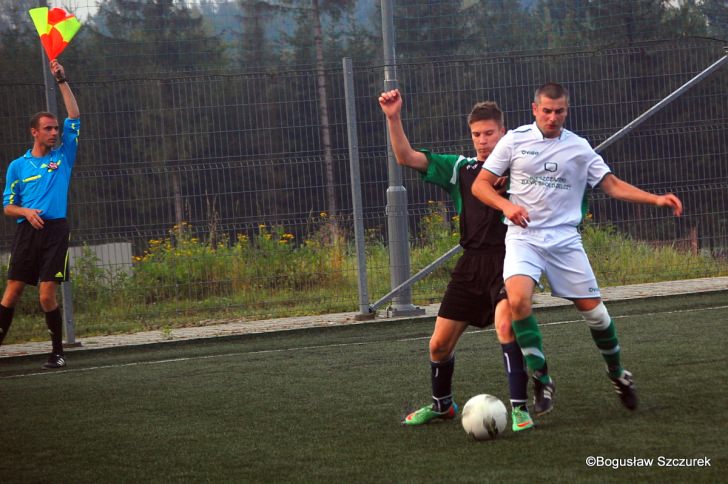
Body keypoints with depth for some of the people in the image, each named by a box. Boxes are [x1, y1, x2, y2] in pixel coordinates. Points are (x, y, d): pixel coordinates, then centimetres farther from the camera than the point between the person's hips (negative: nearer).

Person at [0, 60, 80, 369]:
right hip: (27, 231, 1)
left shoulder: (63, 157, 10)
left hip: (55, 231, -1)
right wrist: (26, 211, -12)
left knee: (47, 295, -4)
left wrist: (62, 81, 0)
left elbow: (74, 117, 4)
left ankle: (57, 352, 7)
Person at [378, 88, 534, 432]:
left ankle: (520, 407, -22)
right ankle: (441, 404, 33)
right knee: (439, 344, 6)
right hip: (472, 262, 4)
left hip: (507, 258, -4)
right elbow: (406, 157, 3)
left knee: (505, 325, -30)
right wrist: (393, 118, -10)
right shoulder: (460, 169, 9)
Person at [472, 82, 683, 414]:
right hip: (523, 237, -2)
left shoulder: (579, 147, 6)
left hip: (565, 239, 2)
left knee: (593, 309, 1)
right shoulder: (515, 140, 1)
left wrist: (656, 199, -1)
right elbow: (480, 185, 3)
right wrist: (506, 205, -17)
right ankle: (541, 380, -14)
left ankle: (617, 373, 28)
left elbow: (613, 185, 11)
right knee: (518, 299, -27)